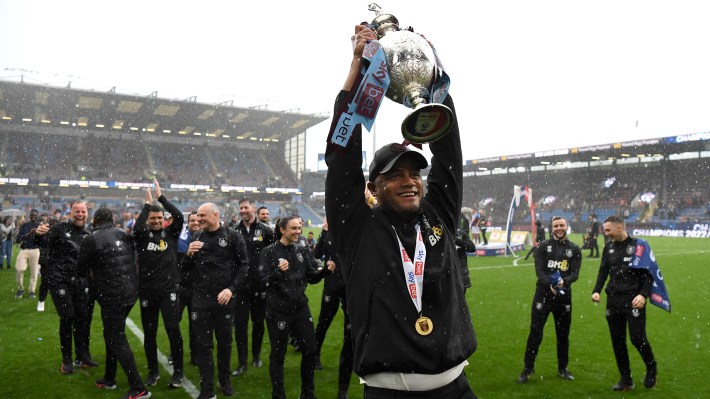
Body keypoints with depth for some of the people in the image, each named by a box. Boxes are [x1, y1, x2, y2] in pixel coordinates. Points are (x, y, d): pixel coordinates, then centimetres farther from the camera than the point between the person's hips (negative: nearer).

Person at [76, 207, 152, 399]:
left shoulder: (91, 240, -9)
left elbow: (81, 271, 0)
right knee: (112, 334, 21)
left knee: (117, 340, 0)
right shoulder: (123, 234, 7)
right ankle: (109, 379, 32)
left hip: (112, 296, -7)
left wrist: (92, 272, 23)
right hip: (131, 292, 7)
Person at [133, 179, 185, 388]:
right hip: (147, 290, 1)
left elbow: (179, 216, -14)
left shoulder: (170, 233, 3)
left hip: (169, 288, -1)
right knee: (149, 332, 10)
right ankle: (153, 371, 26)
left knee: (173, 329, -6)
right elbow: (137, 226, -20)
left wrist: (160, 197, -11)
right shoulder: (142, 235, 3)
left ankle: (178, 372, 7)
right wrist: (147, 203, -12)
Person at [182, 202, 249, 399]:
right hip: (200, 298, 2)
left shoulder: (233, 236, -4)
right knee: (203, 343, 5)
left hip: (224, 298, -2)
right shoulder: (196, 237, 6)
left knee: (225, 341, 12)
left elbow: (243, 265, -4)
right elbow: (186, 268, 10)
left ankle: (225, 381, 32)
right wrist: (189, 254, -11)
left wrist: (231, 288, -14)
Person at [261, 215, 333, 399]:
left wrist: (325, 270, -13)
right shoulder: (269, 252, -7)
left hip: (300, 307, 4)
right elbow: (265, 281, -12)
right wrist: (279, 271, -30)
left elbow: (312, 277, 6)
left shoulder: (303, 251, 5)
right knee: (278, 354, 6)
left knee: (310, 350, 7)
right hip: (278, 309, -4)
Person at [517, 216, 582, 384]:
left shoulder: (574, 249, 5)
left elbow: (575, 273, -5)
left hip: (564, 295, 2)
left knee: (563, 333, 13)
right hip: (543, 293, -2)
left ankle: (562, 368, 29)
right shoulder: (543, 246, 1)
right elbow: (539, 270, -8)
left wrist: (564, 281, -26)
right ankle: (528, 368, 9)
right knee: (535, 332, -2)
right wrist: (550, 285, -25)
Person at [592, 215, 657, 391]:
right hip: (613, 300, 5)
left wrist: (643, 294, -17)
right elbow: (603, 271, 14)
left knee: (637, 337, -7)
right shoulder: (609, 247, 8)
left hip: (633, 300, -5)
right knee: (617, 341, 7)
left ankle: (651, 369, 24)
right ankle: (626, 379, 20)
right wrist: (597, 290, 0)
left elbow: (650, 273, -6)